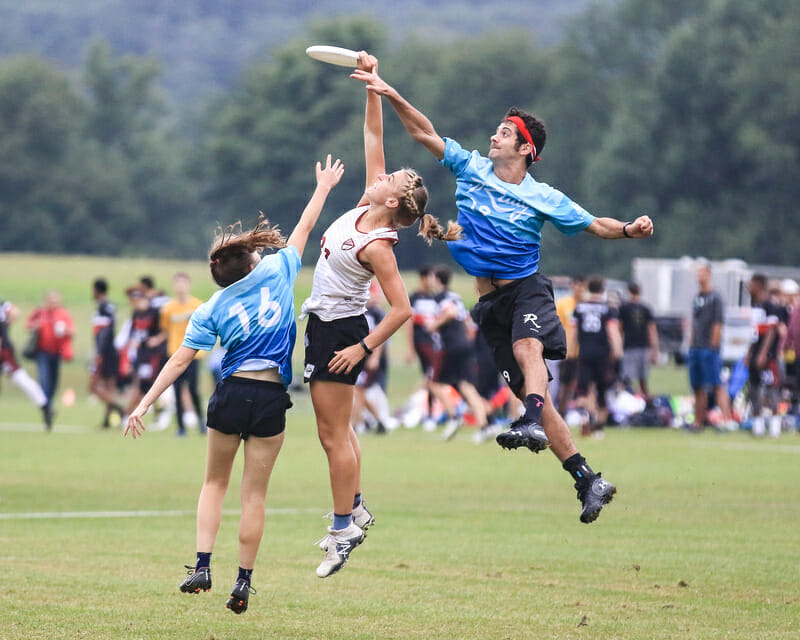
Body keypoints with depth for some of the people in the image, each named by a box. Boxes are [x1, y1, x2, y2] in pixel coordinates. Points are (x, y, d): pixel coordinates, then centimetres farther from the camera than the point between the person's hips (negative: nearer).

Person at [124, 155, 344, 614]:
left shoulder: (211, 311, 0)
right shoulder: (276, 273, -2)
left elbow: (180, 361, -4)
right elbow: (304, 228, 12)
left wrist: (145, 404, -1)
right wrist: (324, 187, 26)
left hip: (232, 394, 0)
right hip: (271, 399, 0)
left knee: (215, 482, 18)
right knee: (254, 494, 5)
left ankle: (202, 567, 5)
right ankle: (244, 584, 6)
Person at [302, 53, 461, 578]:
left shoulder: (377, 246, -23)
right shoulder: (367, 205, -1)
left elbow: (402, 309, -23)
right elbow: (373, 134, 3)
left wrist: (364, 347, -19)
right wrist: (373, 86, -5)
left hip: (340, 333, -9)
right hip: (323, 323, 9)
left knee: (334, 433, -4)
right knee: (336, 428, 16)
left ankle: (344, 528, 1)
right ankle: (355, 509, 25)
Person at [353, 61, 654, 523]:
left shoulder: (541, 198, -1)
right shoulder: (472, 168, 7)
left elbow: (595, 226, 4)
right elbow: (425, 132, 8)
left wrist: (630, 230, -15)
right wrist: (391, 95, -2)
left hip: (527, 290, -3)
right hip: (491, 301, 3)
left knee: (527, 347, -36)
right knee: (529, 389, -3)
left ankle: (532, 425, -59)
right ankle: (588, 481, 0)